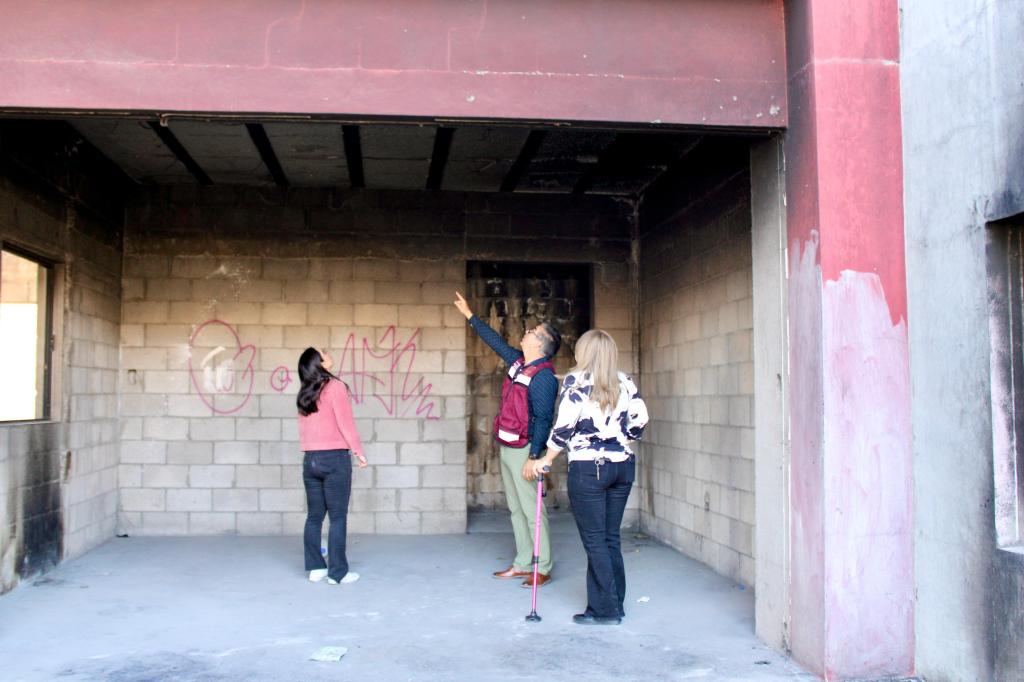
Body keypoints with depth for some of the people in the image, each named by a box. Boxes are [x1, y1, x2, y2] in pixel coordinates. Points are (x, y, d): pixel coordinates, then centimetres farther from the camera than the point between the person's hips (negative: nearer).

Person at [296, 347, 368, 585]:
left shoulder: (305, 393, 10)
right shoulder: (335, 387, -9)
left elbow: (303, 427, 12)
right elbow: (345, 422, -9)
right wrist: (358, 451, -1)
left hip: (310, 459, 6)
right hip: (335, 458, -6)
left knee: (314, 516, 10)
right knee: (338, 517, -1)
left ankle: (315, 568, 13)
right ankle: (337, 572, 1)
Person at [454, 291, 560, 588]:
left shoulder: (543, 376, -16)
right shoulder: (517, 362, 10)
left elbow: (543, 418, -20)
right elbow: (495, 340, 24)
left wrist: (534, 457, -23)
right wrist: (469, 315, 30)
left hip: (523, 450, -9)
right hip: (506, 448, 9)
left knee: (532, 509, -5)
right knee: (516, 509, 13)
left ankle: (543, 568, 2)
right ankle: (522, 564, 21)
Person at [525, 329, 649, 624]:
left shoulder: (576, 381, -7)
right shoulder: (625, 382, 6)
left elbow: (564, 425, -11)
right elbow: (639, 421, 5)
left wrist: (545, 460, 0)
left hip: (588, 468, -5)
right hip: (623, 466, 5)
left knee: (595, 541, 3)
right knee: (611, 538, 13)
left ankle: (605, 609, 6)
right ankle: (614, 604, 19)